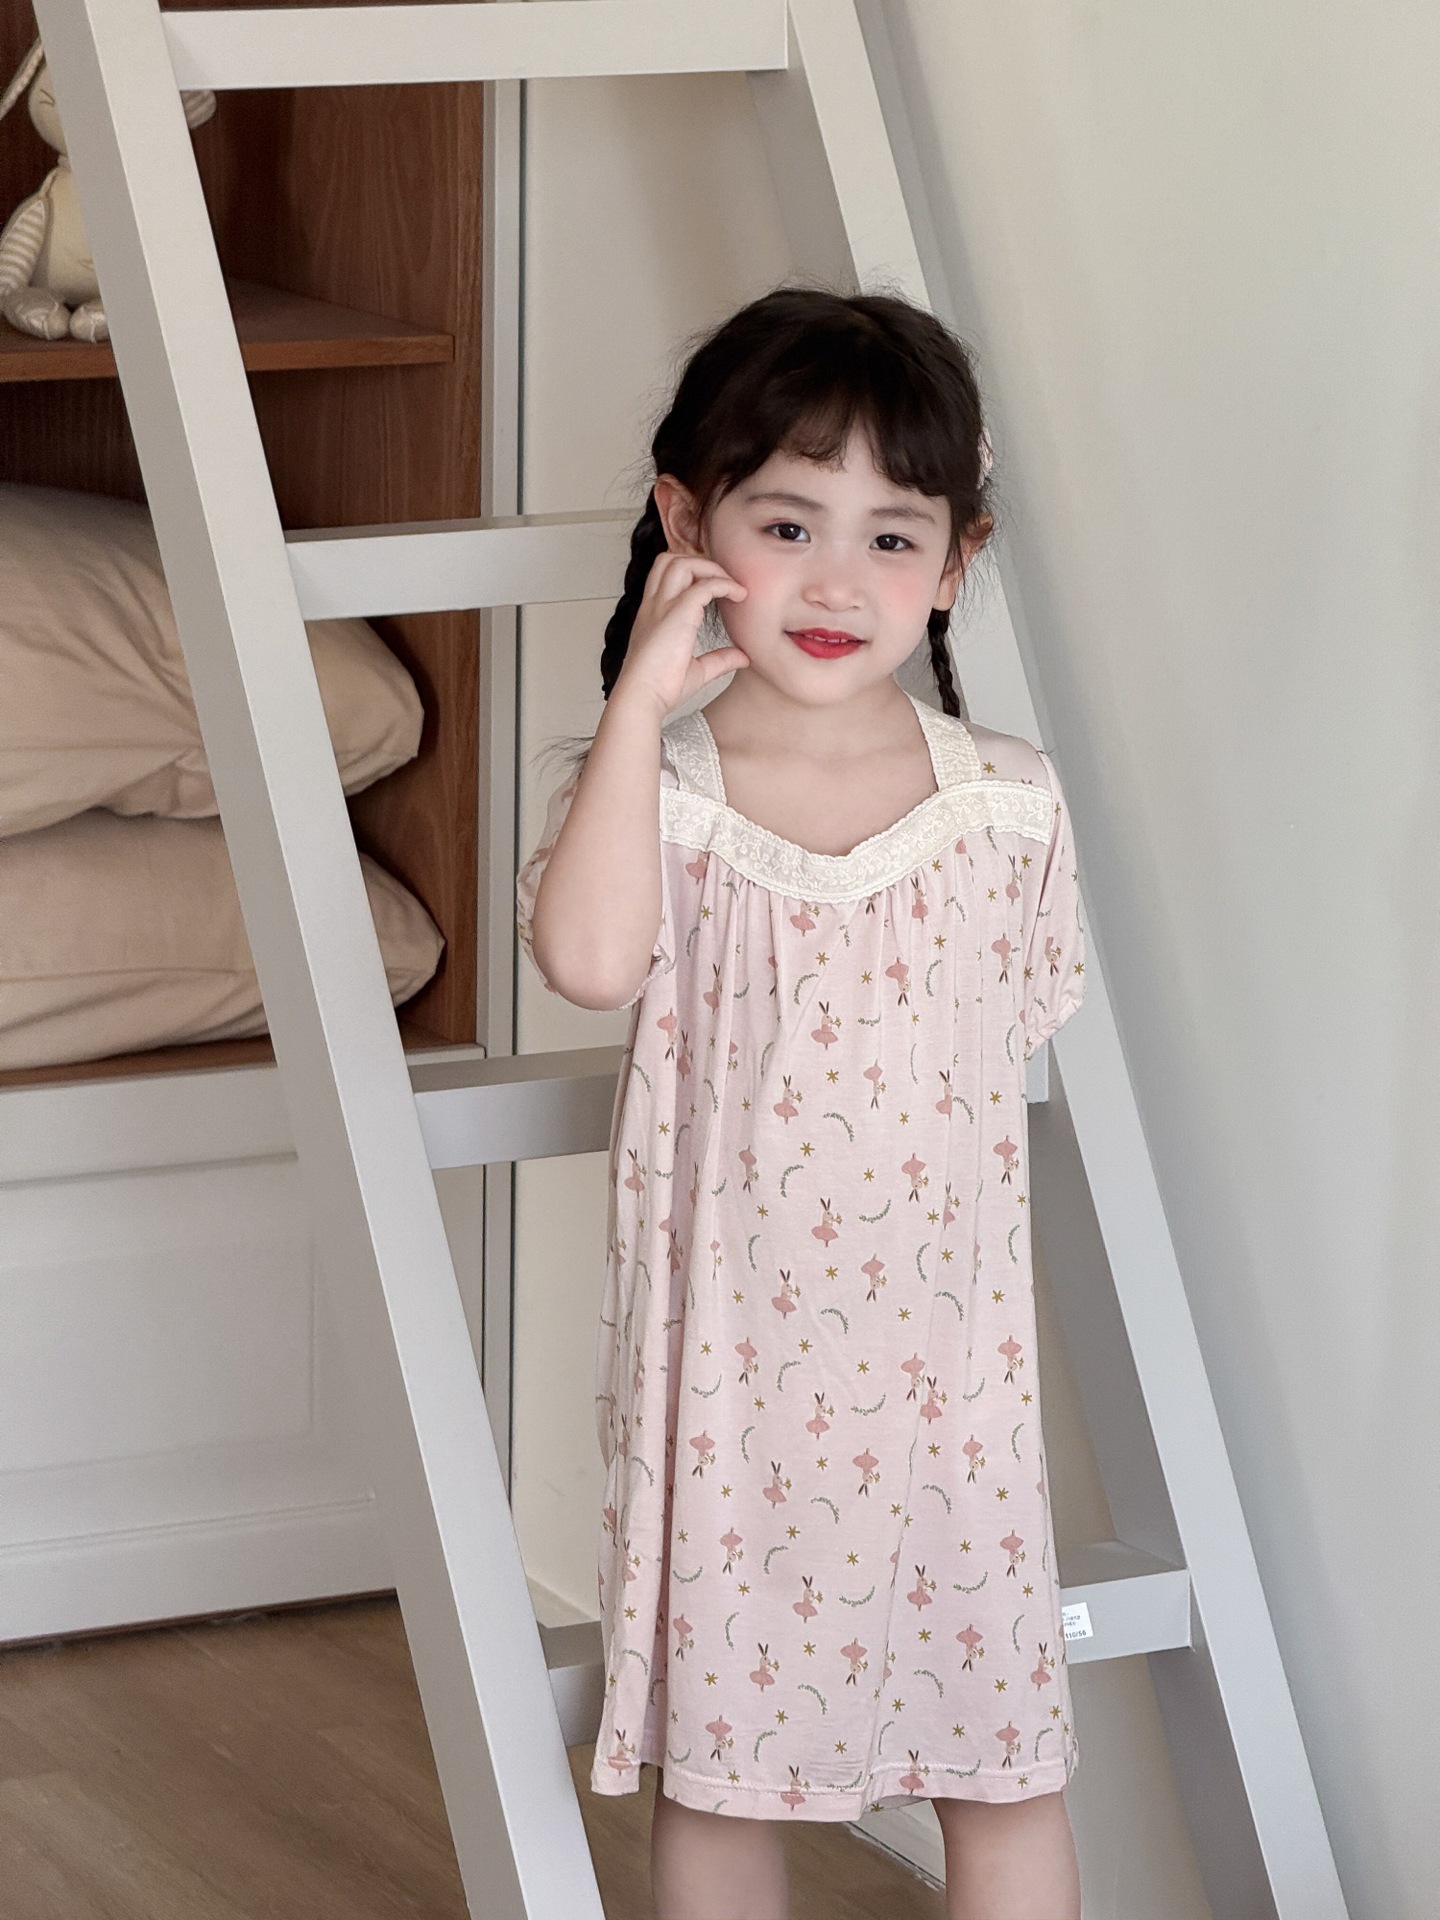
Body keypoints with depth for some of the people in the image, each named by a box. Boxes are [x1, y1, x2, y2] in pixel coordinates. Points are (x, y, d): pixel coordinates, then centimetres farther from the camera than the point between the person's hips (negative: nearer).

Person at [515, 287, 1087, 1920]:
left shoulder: (1009, 803, -1)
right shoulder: (652, 789, -7)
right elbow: (589, 961, -27)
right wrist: (639, 700, -25)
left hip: (945, 1356, 1)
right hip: (728, 1360, -1)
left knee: (1007, 1756, 8)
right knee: (717, 1760, 10)